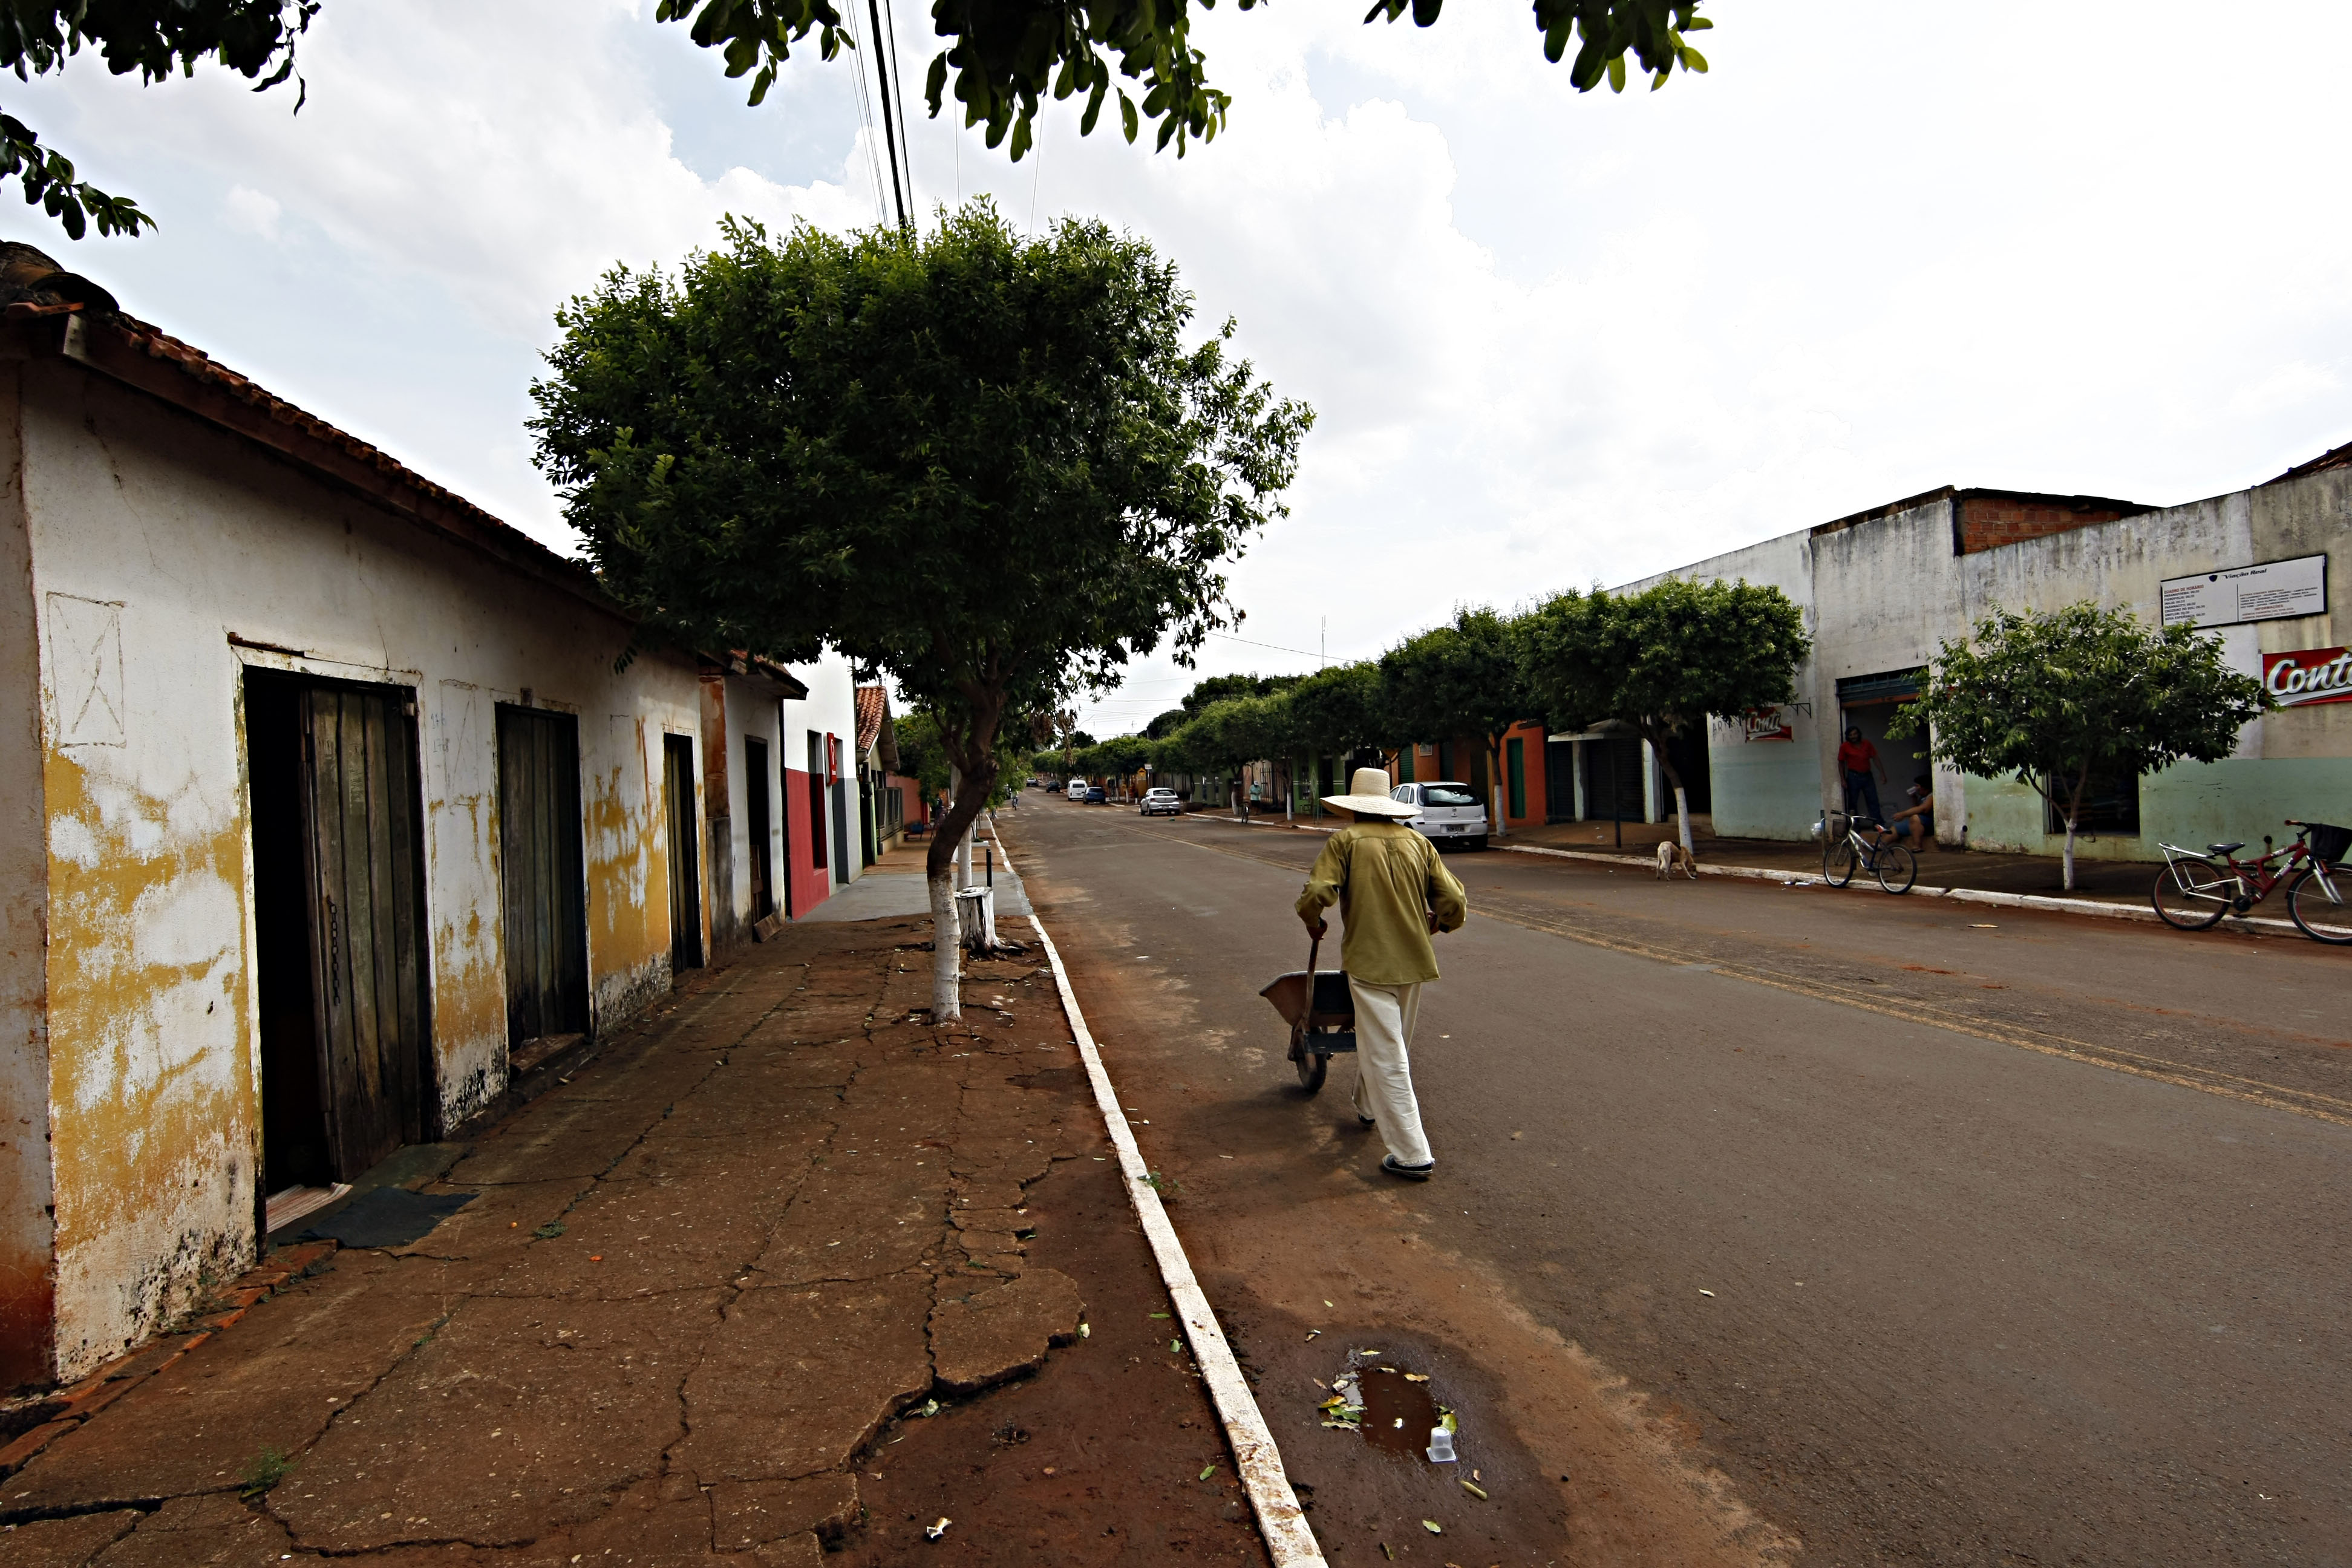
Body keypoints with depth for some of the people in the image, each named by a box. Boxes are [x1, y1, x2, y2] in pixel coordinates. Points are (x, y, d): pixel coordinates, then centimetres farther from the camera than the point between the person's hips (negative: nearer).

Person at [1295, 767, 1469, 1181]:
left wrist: (1314, 923, 5)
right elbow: (1454, 903, 1)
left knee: (1387, 1057, -2)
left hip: (1369, 960, -5)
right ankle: (1367, 1108, 46)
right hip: (1413, 960, 6)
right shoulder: (1417, 842, 6)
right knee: (1386, 1042, 25)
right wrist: (1433, 926, 21)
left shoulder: (1345, 841, -5)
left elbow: (1315, 895, -17)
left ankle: (1413, 1155, -2)